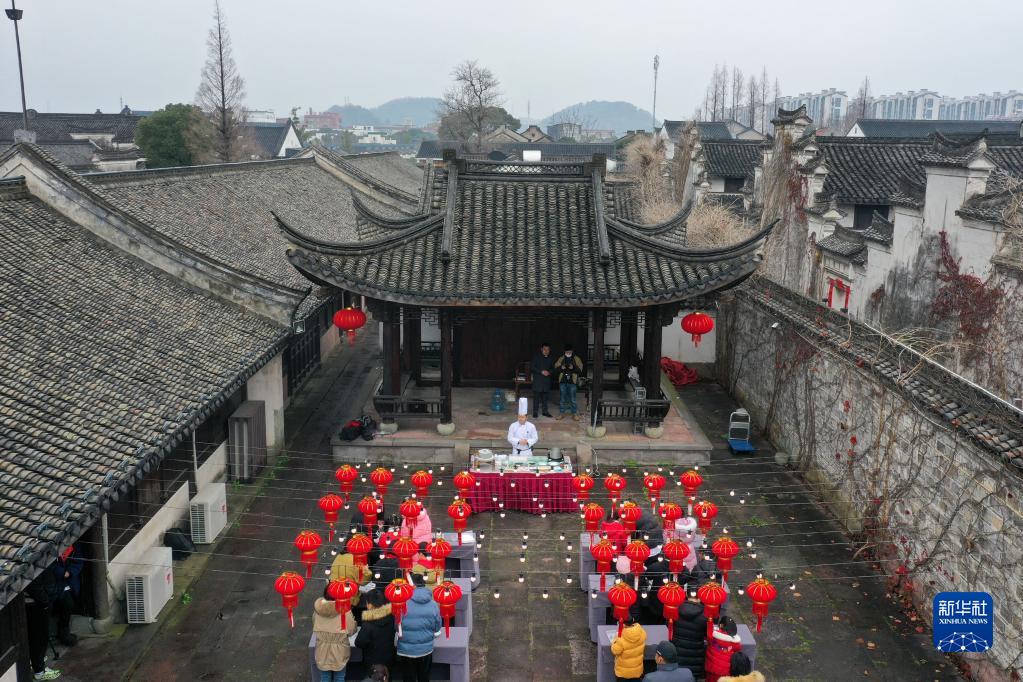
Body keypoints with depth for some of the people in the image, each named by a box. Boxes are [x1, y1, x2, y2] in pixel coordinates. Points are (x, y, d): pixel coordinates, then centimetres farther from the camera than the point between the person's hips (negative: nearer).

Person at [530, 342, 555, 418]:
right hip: (537, 380, -3)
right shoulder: (536, 357, -1)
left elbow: (553, 369, 17)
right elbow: (531, 367, -5)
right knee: (536, 397, -3)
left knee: (545, 396, 4)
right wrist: (541, 372, -14)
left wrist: (549, 372, -6)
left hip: (547, 380, 3)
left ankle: (545, 411, 14)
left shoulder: (550, 359, 10)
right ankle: (535, 412, 2)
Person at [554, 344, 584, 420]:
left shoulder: (577, 359, 2)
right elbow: (556, 368, 8)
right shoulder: (561, 359, 8)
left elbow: (580, 370, -3)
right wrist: (561, 368, -13)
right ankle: (562, 413, 18)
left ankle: (574, 414, 9)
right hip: (563, 381, 2)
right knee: (563, 398, 9)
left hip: (572, 382, -2)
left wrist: (573, 368, -22)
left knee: (572, 399, 1)